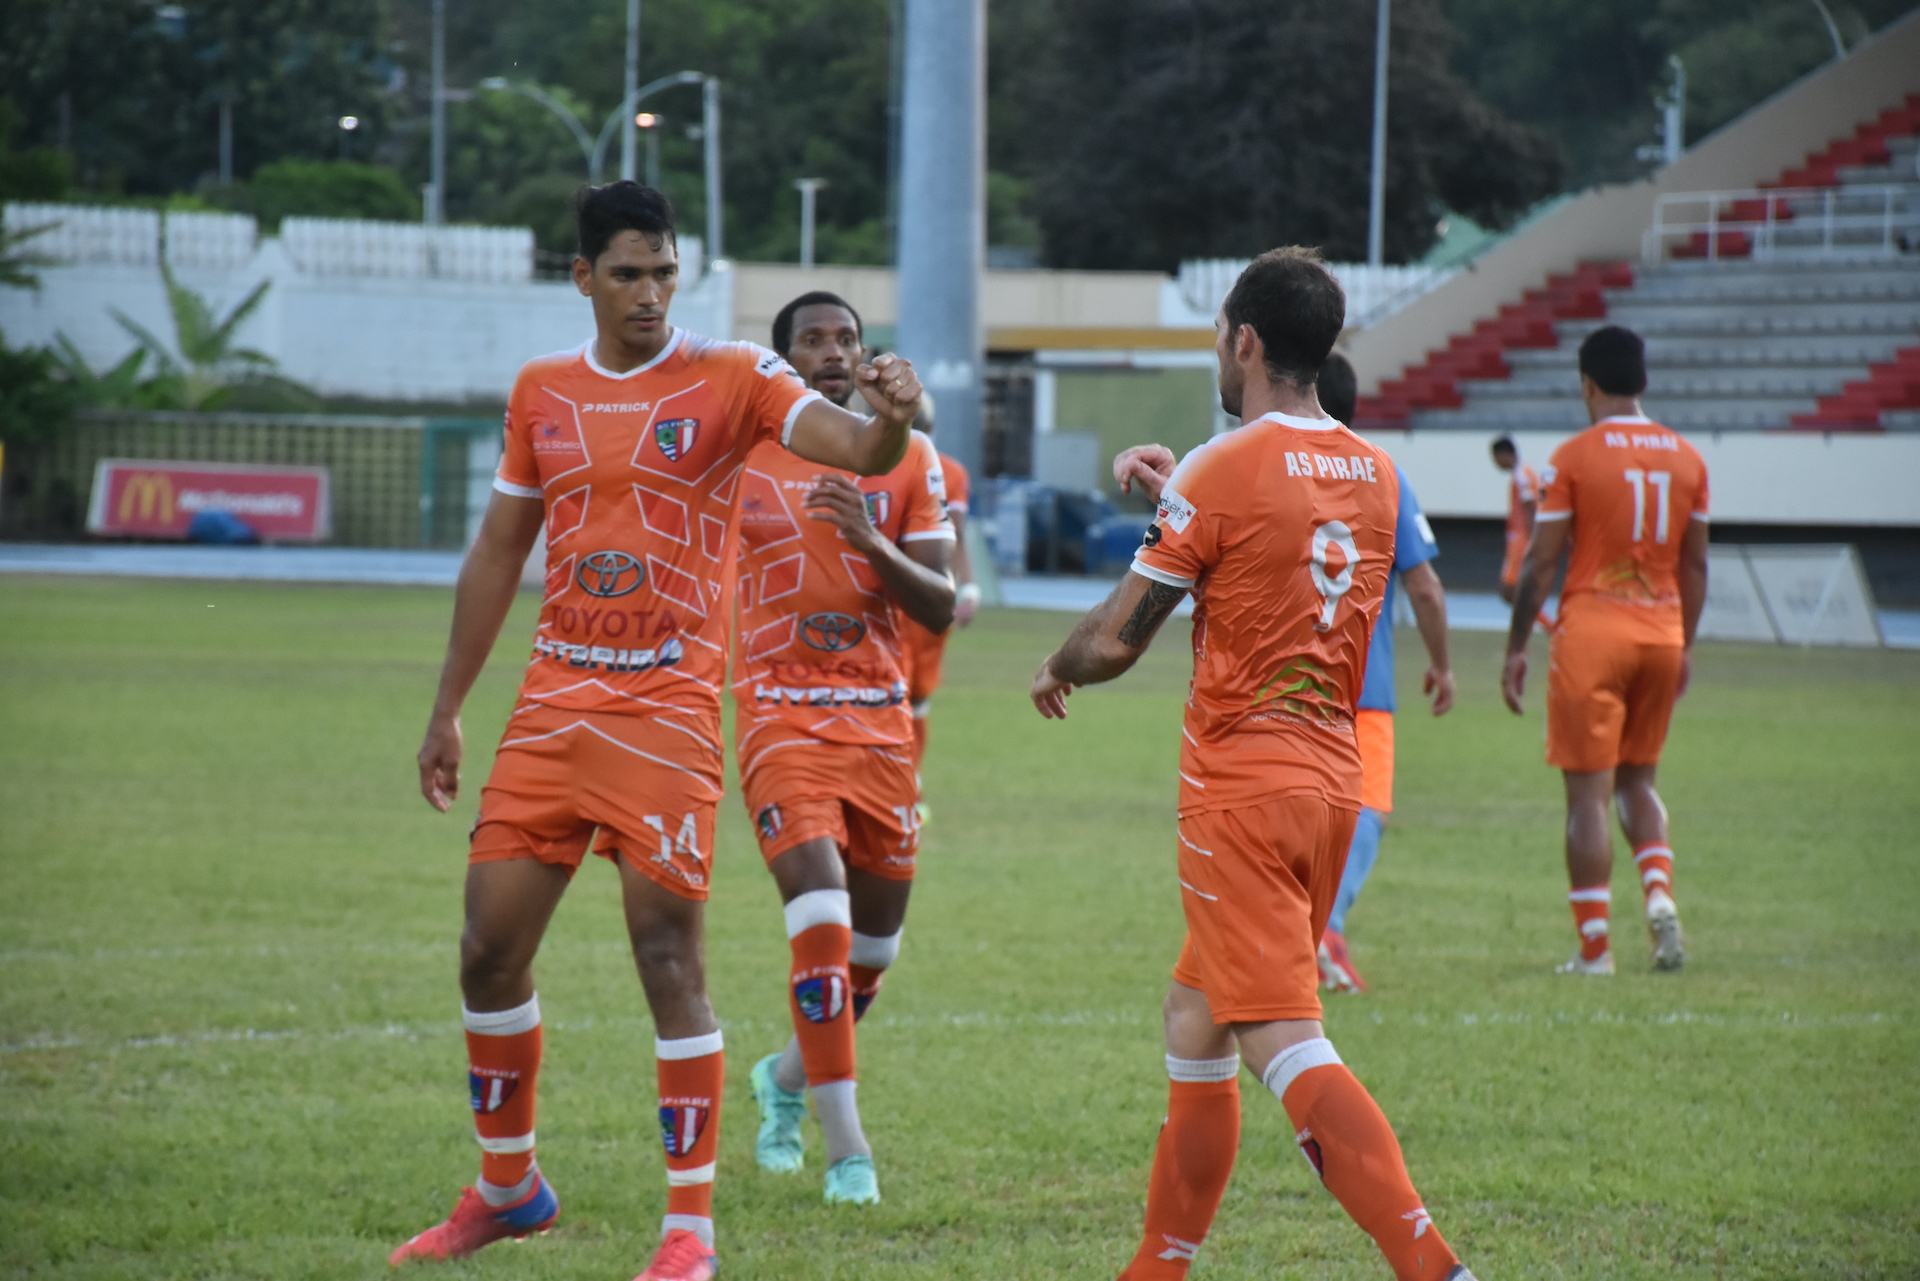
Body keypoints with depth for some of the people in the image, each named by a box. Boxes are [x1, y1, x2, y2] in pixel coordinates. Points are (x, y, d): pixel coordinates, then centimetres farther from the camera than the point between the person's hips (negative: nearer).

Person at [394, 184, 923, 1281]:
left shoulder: (730, 378, -3)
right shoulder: (542, 391, 11)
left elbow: (856, 448, -17)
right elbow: (498, 552, 18)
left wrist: (891, 417, -41)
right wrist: (447, 713, 19)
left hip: (669, 706, -5)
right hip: (554, 698, 5)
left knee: (670, 953, -8)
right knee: (491, 945, 5)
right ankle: (508, 1185, 24)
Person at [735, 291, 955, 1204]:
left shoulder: (908, 458, 4)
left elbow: (940, 608, -1)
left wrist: (873, 545, -18)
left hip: (880, 718, 3)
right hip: (781, 714, -3)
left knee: (876, 938, 9)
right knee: (822, 915, -20)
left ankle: (787, 1078, 38)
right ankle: (847, 1147, -16)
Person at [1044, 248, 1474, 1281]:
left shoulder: (1224, 471, -12)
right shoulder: (1374, 473, 9)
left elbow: (1114, 641, -8)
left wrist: (1056, 671, 13)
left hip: (1241, 787, -8)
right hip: (1333, 779, 8)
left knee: (1287, 1048, -14)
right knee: (1194, 1018, 20)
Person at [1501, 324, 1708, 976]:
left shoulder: (1573, 458, -7)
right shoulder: (1687, 458, 6)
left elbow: (1540, 561, -7)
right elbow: (1694, 564, 12)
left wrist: (1516, 649, 0)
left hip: (1593, 629, -4)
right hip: (1662, 630, 4)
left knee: (1588, 790, 0)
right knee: (1637, 779, 20)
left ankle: (1594, 946, -1)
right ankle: (1659, 892, -4)